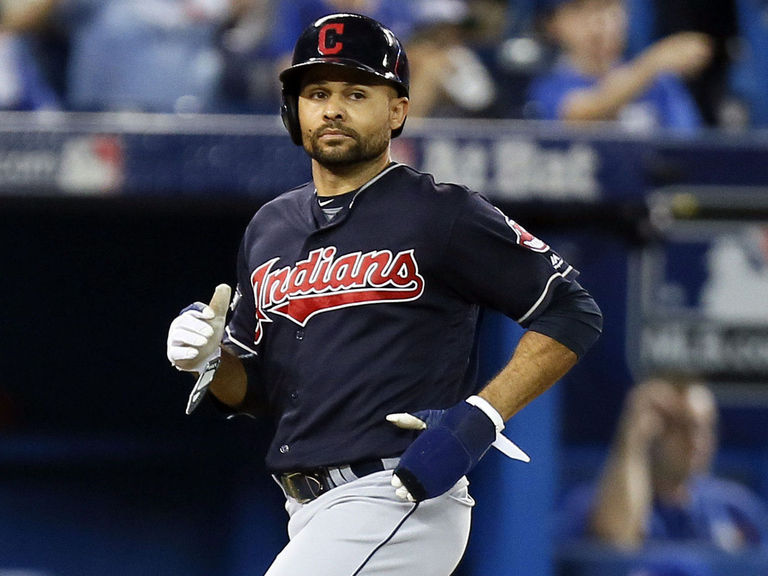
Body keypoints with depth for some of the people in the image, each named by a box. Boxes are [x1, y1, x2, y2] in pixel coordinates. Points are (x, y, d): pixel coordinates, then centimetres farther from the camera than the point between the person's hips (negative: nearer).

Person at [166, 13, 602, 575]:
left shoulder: (440, 215, -4)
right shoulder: (270, 228, 16)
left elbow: (572, 312, -5)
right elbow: (254, 391, 22)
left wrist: (481, 417, -15)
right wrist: (211, 358, -1)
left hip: (400, 501, -8)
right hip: (310, 509, 8)